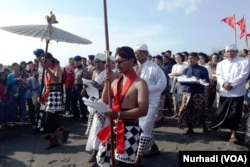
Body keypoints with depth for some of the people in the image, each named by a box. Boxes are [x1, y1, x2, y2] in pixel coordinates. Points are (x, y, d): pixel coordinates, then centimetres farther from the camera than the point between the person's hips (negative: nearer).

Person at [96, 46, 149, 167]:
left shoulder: (139, 83, -14)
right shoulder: (116, 82, 8)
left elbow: (143, 110, -21)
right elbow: (105, 101, 7)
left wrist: (118, 114, -29)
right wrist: (106, 83, -5)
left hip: (129, 129, -7)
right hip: (114, 127, 7)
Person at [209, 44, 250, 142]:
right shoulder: (221, 63, 12)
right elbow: (219, 76, 2)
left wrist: (232, 84, -17)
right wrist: (223, 83, -19)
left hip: (238, 93, -2)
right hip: (224, 92, 2)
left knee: (235, 114, 3)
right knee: (221, 112, 8)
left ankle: (233, 133, 16)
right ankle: (213, 129, 21)